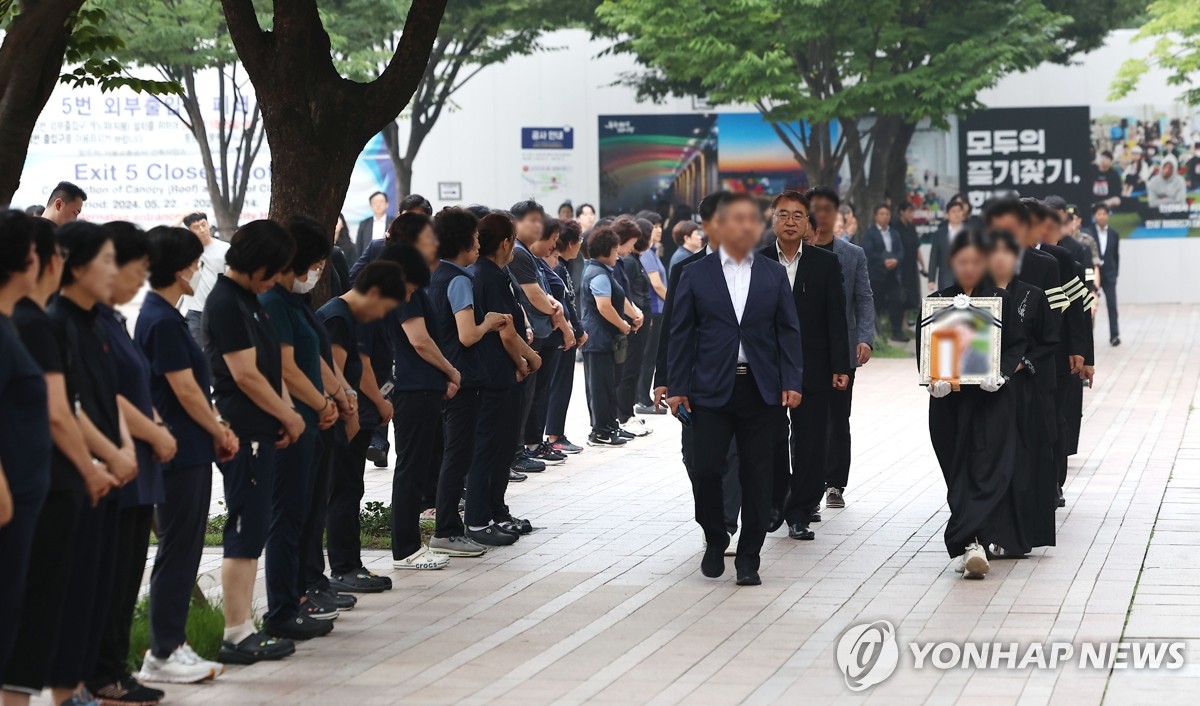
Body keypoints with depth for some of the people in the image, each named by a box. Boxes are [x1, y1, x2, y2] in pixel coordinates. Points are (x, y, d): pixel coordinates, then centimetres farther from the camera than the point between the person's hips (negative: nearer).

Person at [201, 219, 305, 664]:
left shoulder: (248, 300, 16)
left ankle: (244, 629, 16)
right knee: (244, 534, -7)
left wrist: (287, 413, 5)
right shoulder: (225, 304, -15)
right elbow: (246, 375, -18)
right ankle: (236, 636, -4)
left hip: (261, 432, 10)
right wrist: (289, 417, -8)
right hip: (244, 436, -10)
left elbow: (270, 365, 19)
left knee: (251, 534, 11)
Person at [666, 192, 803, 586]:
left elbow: (788, 331, 7)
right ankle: (715, 542, 18)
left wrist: (791, 382, -3)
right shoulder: (696, 276, 4)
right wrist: (677, 388, -1)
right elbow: (682, 334, 4)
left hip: (761, 390, 1)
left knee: (756, 475, 2)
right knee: (705, 469, -7)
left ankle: (748, 558, 11)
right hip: (711, 390, -1)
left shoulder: (774, 275, 8)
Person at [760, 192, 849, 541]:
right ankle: (774, 505, 23)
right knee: (770, 442, 6)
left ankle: (800, 512, 9)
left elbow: (836, 317, 1)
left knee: (810, 444, 1)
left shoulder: (826, 263, 3)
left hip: (812, 368, 0)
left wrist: (840, 367, -4)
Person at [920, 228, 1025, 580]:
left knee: (987, 471, -13)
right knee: (959, 472, 4)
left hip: (991, 400, -3)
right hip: (949, 401, 3)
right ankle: (974, 541, 11)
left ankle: (969, 541, -23)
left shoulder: (1001, 301, 1)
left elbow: (1017, 346, 0)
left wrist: (1000, 373, -18)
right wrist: (933, 378, -13)